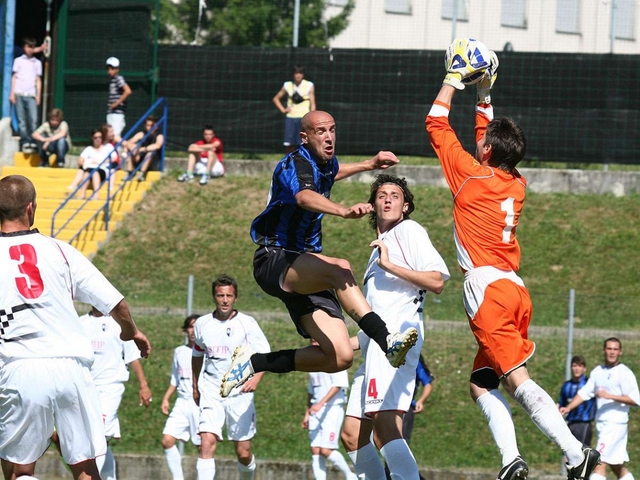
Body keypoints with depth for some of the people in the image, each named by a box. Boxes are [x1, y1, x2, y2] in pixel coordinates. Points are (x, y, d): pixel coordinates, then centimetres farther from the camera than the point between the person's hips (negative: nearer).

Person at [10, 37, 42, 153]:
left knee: (33, 120, -11)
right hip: (19, 95, -1)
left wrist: (38, 95, 7)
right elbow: (14, 77, 9)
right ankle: (25, 142, -2)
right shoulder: (19, 61, 11)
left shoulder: (37, 63, 15)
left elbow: (38, 80, 15)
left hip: (31, 95, 1)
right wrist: (12, 93, 1)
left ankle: (32, 142, -8)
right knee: (21, 120, -3)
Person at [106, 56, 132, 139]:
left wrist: (116, 103, -19)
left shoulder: (119, 79, -10)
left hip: (117, 113, -10)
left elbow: (128, 91, -23)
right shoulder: (112, 80, 17)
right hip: (110, 113, 10)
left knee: (115, 135, -16)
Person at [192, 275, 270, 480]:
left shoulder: (247, 323, -4)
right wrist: (195, 386, 28)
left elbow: (264, 354, -10)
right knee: (207, 443, -17)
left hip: (240, 392, -1)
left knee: (243, 453, 3)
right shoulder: (202, 324, 5)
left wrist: (256, 378, -28)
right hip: (211, 392, 1)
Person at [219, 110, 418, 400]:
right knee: (339, 268, -38)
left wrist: (370, 164, 39)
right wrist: (345, 211, -56)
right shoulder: (297, 163, -13)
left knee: (340, 358, -8)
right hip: (275, 261, -8)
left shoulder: (325, 164, 13)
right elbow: (304, 197, -39)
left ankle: (255, 363, 8)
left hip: (304, 273, 8)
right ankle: (386, 340, -52)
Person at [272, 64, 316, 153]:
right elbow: (276, 99, 20)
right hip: (290, 117, 3)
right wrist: (283, 110, 6)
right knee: (289, 146, 0)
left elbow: (312, 104, 0)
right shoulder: (287, 86, 7)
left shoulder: (309, 86, 0)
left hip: (304, 118, -3)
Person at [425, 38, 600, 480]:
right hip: (514, 289, 8)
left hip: (489, 289, -8)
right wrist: (484, 92, 35)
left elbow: (437, 125, 3)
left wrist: (455, 78, 10)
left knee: (517, 378, -15)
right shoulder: (516, 184, 14)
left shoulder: (473, 176, -5)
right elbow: (491, 136, 32)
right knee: (481, 384, 10)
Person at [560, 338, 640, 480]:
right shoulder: (597, 372, 12)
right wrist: (568, 408, 0)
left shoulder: (624, 373, -8)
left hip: (616, 424, -7)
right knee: (617, 467, 13)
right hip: (601, 423, 7)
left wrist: (610, 396, -22)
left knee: (600, 462, -15)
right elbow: (584, 393, 13)